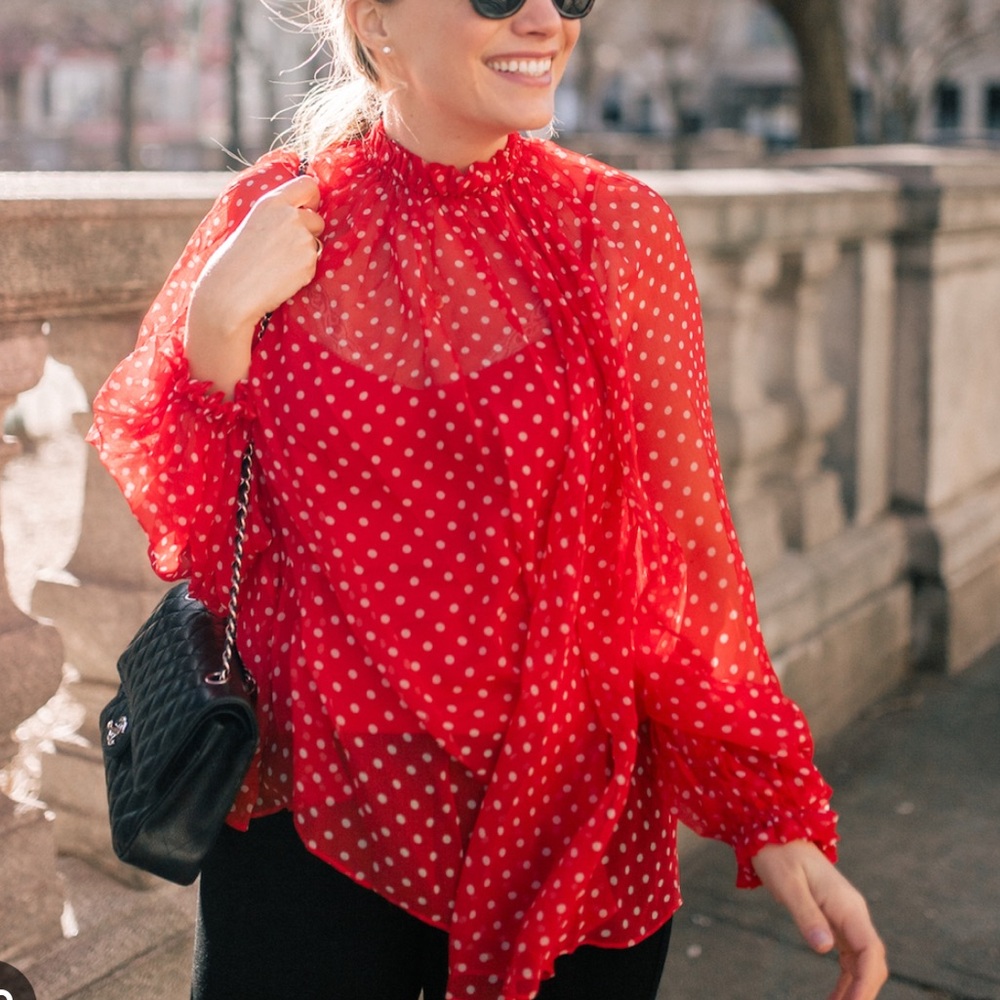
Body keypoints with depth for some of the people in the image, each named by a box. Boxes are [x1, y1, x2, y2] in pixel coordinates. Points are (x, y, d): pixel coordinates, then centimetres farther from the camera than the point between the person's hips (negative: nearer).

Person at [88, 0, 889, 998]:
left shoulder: (614, 227, -6)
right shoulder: (276, 214, -5)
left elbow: (684, 543, -4)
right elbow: (194, 534, -1)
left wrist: (776, 812, -7)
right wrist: (216, 328, -17)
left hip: (569, 829, 1)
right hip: (312, 816, 0)